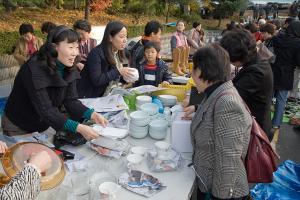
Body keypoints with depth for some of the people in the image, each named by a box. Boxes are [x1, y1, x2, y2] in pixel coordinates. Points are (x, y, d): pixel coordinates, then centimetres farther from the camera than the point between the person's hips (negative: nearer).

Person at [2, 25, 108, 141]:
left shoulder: (68, 69, -9)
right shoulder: (33, 70, -30)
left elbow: (71, 100, -12)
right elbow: (46, 110, -35)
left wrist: (92, 115, -29)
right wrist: (79, 128, -44)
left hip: (44, 126, 6)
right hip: (19, 128, -6)